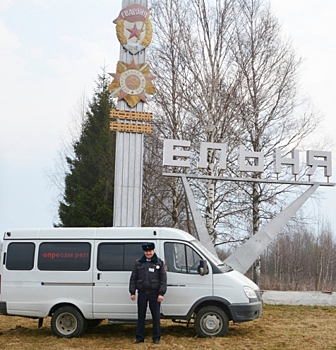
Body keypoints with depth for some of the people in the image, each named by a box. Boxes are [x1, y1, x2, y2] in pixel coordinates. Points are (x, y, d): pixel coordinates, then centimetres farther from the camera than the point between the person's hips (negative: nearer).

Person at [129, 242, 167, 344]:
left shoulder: (159, 263, 2)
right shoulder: (138, 263, 8)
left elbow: (163, 279, -2)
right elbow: (133, 278, 9)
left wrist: (161, 293, -9)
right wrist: (132, 292, 3)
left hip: (154, 293, -2)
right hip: (142, 293, 2)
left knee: (156, 316, 3)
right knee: (141, 316, 6)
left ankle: (156, 337, 13)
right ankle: (140, 337, 14)